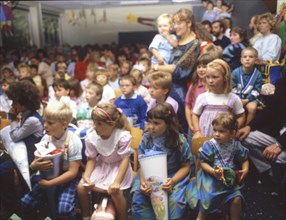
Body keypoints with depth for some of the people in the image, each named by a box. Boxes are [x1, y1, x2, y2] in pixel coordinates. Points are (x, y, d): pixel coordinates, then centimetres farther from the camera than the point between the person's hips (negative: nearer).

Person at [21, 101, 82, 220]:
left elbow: (72, 172, -19)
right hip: (49, 175, 5)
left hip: (68, 178, -5)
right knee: (25, 203, -3)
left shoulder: (73, 141, -19)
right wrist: (34, 165, -22)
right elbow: (36, 162, 3)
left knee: (64, 210, -25)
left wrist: (49, 183, -21)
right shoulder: (46, 138, -4)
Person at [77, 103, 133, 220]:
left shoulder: (123, 136, -27)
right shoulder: (91, 137, -14)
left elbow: (125, 159, -24)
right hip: (101, 165, 5)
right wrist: (86, 176, -22)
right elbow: (92, 159, -4)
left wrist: (117, 182, -30)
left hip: (118, 166, -4)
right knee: (81, 186, -8)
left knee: (115, 191, -28)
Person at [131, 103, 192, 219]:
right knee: (138, 198, -21)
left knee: (174, 201, -28)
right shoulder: (146, 138, -6)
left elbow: (186, 166, -6)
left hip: (174, 175, -2)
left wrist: (173, 181, -24)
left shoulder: (179, 140, -12)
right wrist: (142, 182, -22)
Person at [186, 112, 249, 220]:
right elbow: (203, 163, -13)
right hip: (211, 177, -3)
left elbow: (244, 159, 10)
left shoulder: (236, 145, -3)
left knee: (237, 199, -8)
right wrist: (213, 172, -27)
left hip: (230, 178, 3)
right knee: (209, 199, -12)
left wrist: (245, 169, -9)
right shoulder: (210, 145, -14)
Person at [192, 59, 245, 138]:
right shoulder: (202, 97, -3)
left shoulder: (233, 98, -5)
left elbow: (241, 116, 6)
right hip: (204, 137, 1)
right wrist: (197, 131, -4)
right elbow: (195, 115, 7)